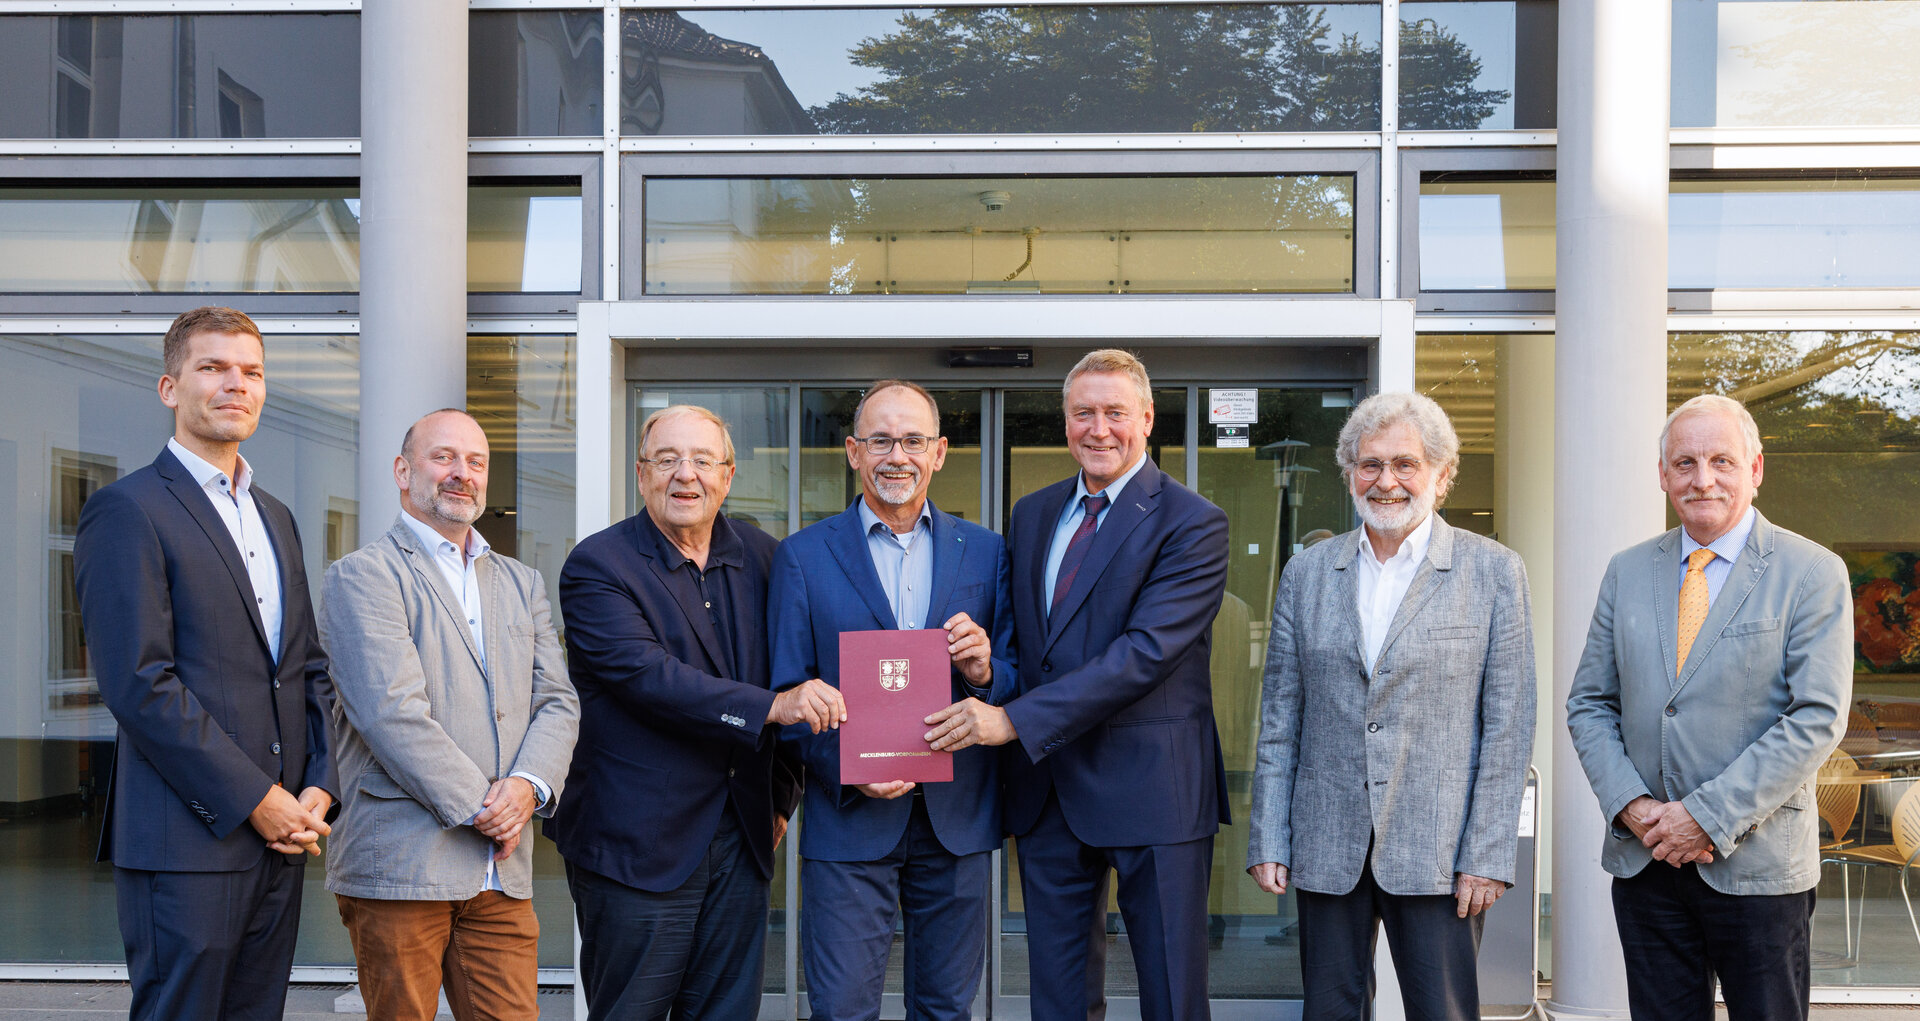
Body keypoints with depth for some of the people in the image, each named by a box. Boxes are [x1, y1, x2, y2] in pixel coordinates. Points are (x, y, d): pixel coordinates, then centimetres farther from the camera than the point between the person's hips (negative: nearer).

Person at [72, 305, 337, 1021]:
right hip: (187, 842, -7)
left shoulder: (275, 518, 19)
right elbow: (139, 684, -14)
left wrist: (319, 788, 3)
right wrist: (255, 799, -14)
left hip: (280, 837, 7)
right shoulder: (127, 512, -6)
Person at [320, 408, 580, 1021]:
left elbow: (557, 702, 12)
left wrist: (529, 785, -7)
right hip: (399, 868, -5)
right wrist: (479, 807, -12)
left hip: (501, 874, 5)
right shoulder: (362, 575, -2)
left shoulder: (521, 585, 20)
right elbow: (392, 712, -12)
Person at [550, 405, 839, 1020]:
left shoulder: (761, 557, 9)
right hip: (638, 847, -5)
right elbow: (646, 676, -21)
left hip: (741, 839, 5)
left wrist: (780, 799, 11)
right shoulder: (598, 567, -8)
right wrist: (771, 707, -28)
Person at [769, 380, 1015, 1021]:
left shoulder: (985, 553, 8)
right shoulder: (803, 557, 2)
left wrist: (983, 670, -15)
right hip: (849, 820, -2)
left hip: (957, 822, 2)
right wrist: (846, 768, -16)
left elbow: (1017, 682, 8)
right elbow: (787, 693, 0)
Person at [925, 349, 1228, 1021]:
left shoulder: (1192, 524, -9)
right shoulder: (1032, 515, 12)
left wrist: (1014, 720, -23)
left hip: (1150, 787, -6)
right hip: (1047, 786, 6)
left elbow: (1146, 651, -20)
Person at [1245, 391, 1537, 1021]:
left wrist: (1488, 856, -8)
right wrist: (1268, 840, 3)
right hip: (1327, 851, 3)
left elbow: (1508, 726, -2)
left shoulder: (1494, 572, 1)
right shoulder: (1307, 573, 9)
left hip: (1438, 855, -2)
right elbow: (1279, 719, 9)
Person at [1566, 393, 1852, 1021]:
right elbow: (1589, 704, 9)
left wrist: (1708, 816, -16)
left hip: (1758, 866, -3)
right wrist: (1631, 805, -7)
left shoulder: (1813, 575, -4)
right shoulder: (1627, 571, 9)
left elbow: (1818, 719, -11)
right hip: (1644, 859, 3)